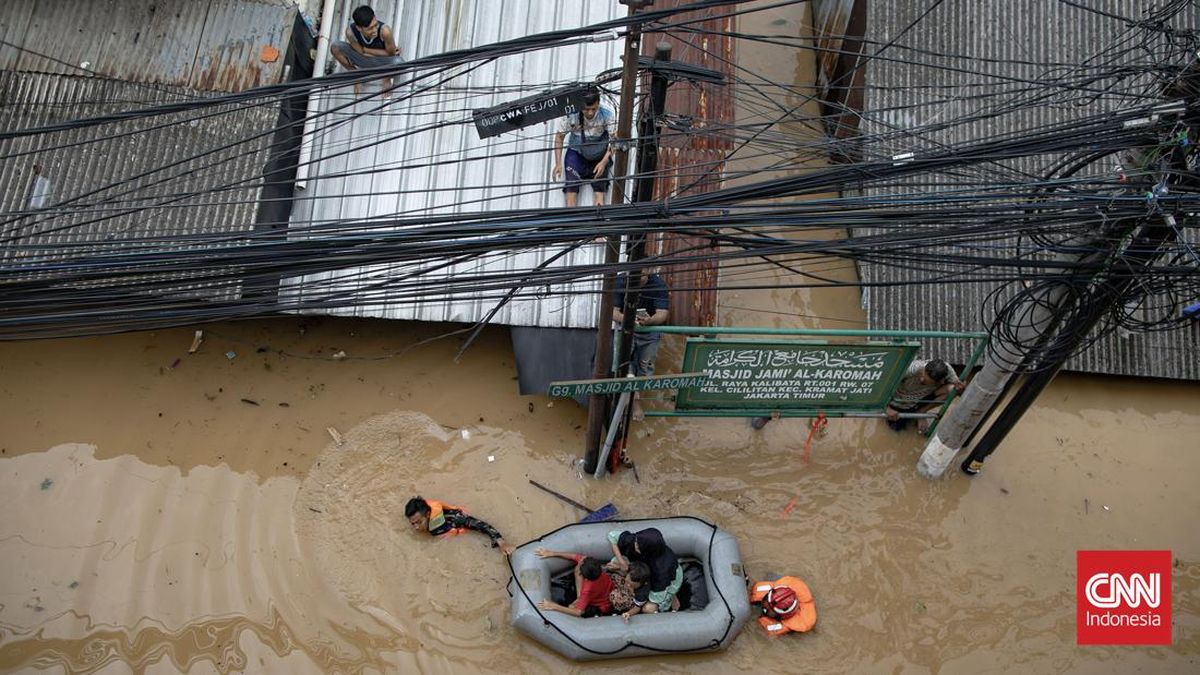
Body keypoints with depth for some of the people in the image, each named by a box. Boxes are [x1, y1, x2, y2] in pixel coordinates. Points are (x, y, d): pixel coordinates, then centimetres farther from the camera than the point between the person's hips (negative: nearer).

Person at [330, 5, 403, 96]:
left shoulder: (384, 30, -37)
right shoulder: (350, 31, -31)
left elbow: (391, 53, -22)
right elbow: (362, 52, -18)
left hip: (382, 60, -2)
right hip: (363, 60, 2)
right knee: (335, 48, -20)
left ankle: (387, 79, 4)